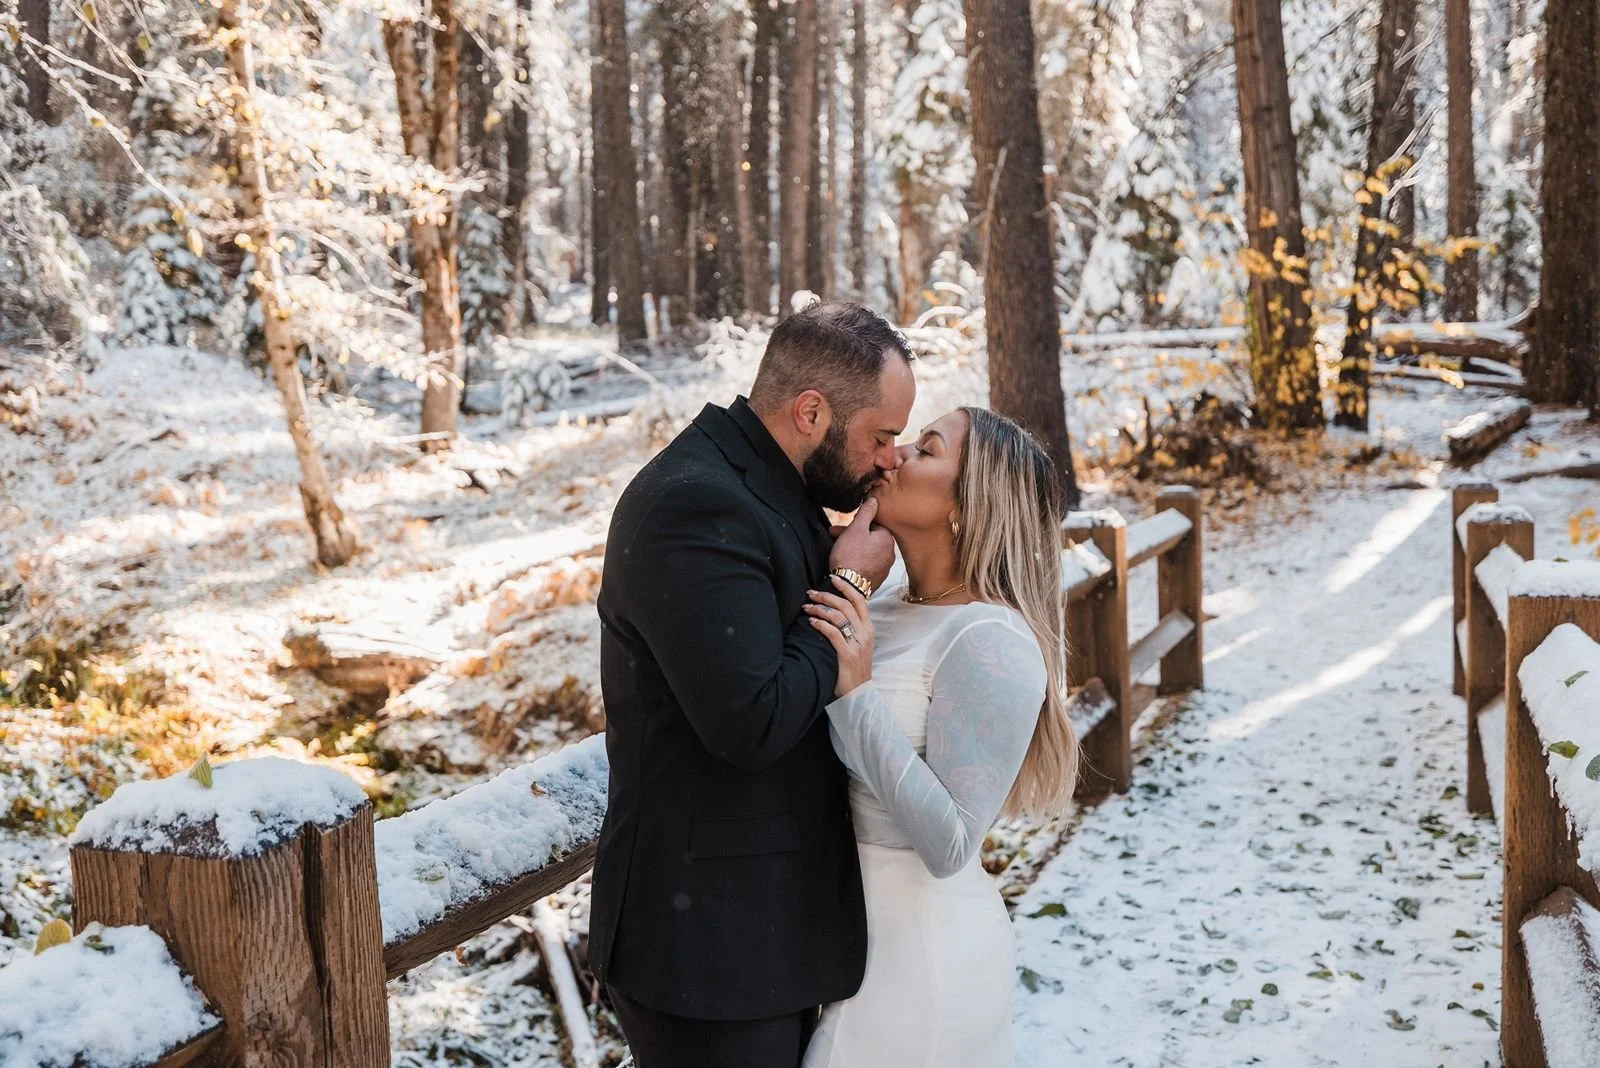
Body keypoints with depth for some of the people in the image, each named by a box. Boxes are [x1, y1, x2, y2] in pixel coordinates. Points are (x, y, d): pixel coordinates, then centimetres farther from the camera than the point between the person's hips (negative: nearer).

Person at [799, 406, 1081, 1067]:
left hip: (924, 953, -8)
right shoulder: (887, 610, 4)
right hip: (857, 921, 8)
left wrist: (857, 691, -29)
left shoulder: (991, 642, -21)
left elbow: (950, 846, -25)